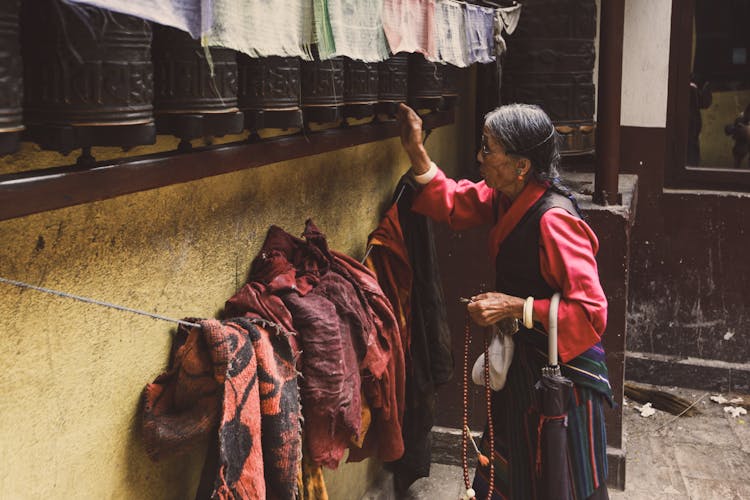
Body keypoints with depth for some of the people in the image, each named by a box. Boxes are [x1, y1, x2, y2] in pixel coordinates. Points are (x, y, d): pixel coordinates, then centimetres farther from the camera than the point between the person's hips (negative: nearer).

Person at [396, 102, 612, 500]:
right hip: (523, 362, 9)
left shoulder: (553, 220, -29)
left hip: (562, 370, -8)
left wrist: (516, 307, -28)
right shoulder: (506, 197, -4)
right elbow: (453, 203, 12)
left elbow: (591, 311, -30)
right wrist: (416, 151, 1)